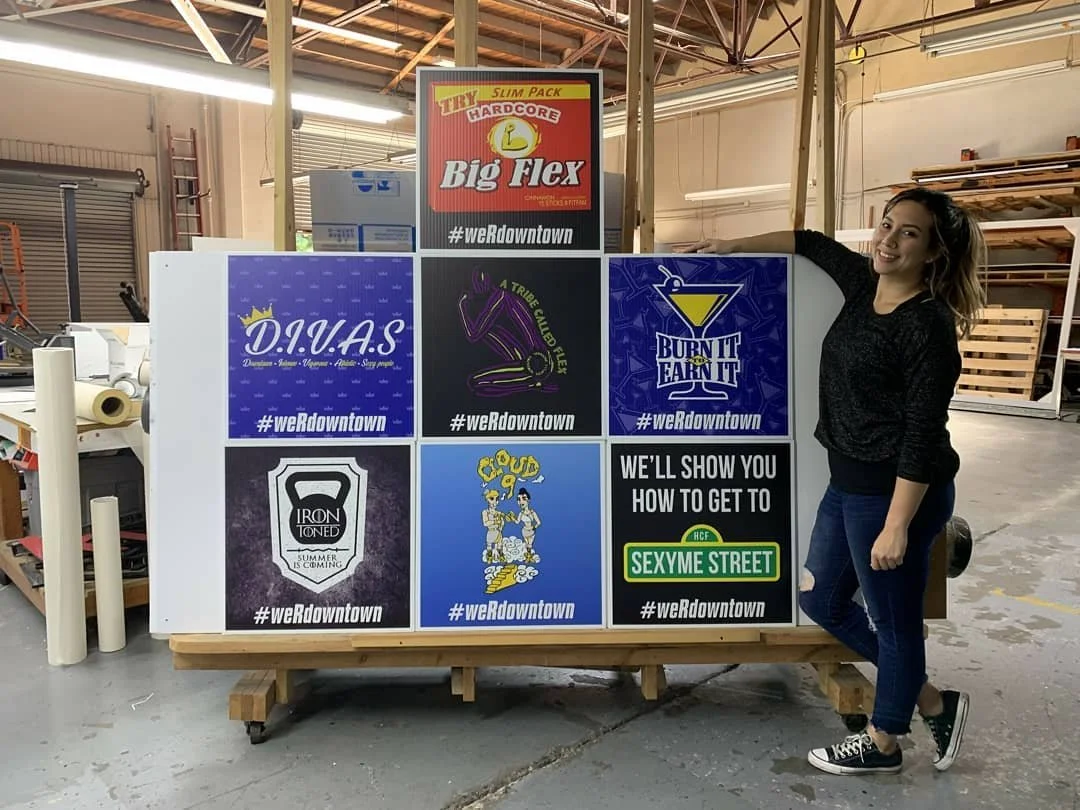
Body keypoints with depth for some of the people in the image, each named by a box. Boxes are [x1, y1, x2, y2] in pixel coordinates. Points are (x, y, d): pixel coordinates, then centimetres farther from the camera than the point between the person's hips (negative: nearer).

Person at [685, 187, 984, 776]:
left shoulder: (928, 326, -18)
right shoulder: (864, 284, 4)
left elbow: (922, 436, -20)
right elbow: (811, 243, 22)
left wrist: (897, 526, -21)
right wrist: (733, 246, 23)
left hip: (895, 492, -9)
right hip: (848, 482, 10)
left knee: (893, 619, 9)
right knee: (821, 599, 18)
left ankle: (882, 744, 32)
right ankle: (932, 701, 32)